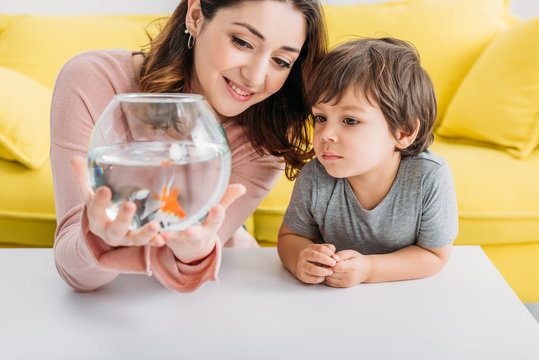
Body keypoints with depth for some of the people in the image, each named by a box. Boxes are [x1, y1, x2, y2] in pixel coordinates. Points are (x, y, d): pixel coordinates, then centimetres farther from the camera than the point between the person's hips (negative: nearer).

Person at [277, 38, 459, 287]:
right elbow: (290, 236, -1)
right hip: (332, 297, 1)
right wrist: (300, 261, -25)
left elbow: (434, 255, -12)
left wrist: (368, 269, -27)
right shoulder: (314, 179, -18)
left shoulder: (429, 179, -24)